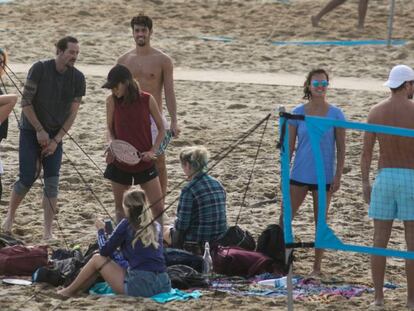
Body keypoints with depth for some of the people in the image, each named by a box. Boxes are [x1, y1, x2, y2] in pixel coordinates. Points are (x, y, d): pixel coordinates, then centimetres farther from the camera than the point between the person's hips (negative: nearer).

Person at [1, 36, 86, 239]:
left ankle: (48, 232, 0)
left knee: (52, 183, -5)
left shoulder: (77, 78, -5)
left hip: (55, 135, 3)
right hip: (31, 131, -3)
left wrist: (56, 140, -9)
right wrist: (40, 131, -14)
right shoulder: (40, 69, -15)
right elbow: (26, 102, -13)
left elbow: (72, 113, -3)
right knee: (27, 178, -6)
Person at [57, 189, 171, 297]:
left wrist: (101, 230, 21)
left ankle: (69, 291, 26)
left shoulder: (127, 225, -3)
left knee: (97, 259, 14)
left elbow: (104, 251, 4)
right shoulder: (156, 226, 13)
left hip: (140, 286, -6)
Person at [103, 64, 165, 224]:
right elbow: (110, 129, 5)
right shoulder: (112, 101, -6)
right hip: (120, 162, 1)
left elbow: (161, 129, 1)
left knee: (158, 207, -2)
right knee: (120, 207, 9)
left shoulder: (147, 100, -9)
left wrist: (152, 151, -11)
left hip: (144, 162, -1)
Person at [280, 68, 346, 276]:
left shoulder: (335, 114, -3)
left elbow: (341, 148, 0)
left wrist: (338, 176, -6)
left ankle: (317, 267, 16)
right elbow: (289, 146, 5)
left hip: (323, 177, -2)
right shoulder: (297, 113, 0)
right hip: (299, 175, 2)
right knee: (284, 218, -1)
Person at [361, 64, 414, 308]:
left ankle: (379, 297, 7)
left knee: (380, 241, 7)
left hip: (384, 178, 3)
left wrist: (365, 184, 8)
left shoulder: (376, 112, 1)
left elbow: (366, 151, 1)